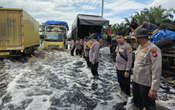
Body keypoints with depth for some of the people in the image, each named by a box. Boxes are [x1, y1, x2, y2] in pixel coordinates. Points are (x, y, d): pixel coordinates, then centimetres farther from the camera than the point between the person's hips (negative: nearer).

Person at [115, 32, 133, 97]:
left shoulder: (127, 46, -17)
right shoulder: (118, 45, 8)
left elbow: (130, 59, -19)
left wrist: (127, 71, -20)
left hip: (124, 70, -8)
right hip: (118, 69, 8)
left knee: (126, 85, 5)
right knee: (121, 83, 22)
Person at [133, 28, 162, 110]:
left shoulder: (153, 49, -20)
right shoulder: (140, 47, 6)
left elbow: (156, 70, -23)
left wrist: (154, 89, -23)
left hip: (146, 84, -8)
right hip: (136, 81, 8)